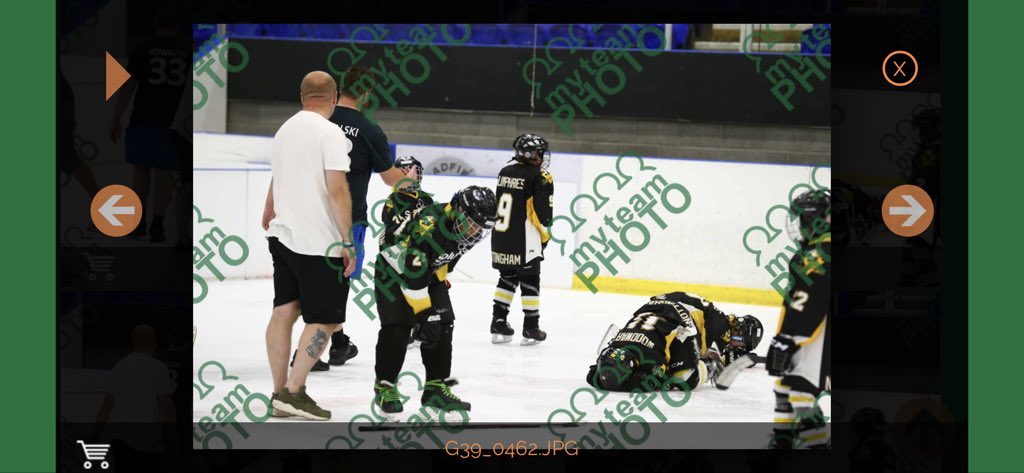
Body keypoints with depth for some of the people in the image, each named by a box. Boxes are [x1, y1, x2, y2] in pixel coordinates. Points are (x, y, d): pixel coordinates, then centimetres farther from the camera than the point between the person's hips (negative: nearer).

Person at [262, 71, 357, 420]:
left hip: (282, 235, 8)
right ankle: (293, 392, -7)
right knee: (325, 319, -2)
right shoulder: (330, 133, -12)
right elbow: (337, 190, -18)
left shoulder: (285, 130, 13)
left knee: (284, 311, 8)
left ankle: (280, 393, 10)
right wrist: (347, 241, -14)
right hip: (317, 242, -8)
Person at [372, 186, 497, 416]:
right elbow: (412, 276, -36)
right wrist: (425, 314, -33)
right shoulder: (429, 226, -38)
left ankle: (436, 387, 7)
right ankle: (384, 387, -2)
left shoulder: (464, 226, -14)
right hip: (395, 269, -7)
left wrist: (441, 281, 11)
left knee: (443, 326, -1)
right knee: (397, 328, -16)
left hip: (429, 271, 8)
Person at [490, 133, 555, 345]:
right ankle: (531, 329, 6)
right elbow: (543, 212, -15)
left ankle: (498, 324, 17)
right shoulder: (539, 177, -13)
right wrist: (545, 235, 2)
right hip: (524, 241, -6)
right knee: (530, 282, 4)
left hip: (500, 238, 6)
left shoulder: (505, 173, 8)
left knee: (507, 278, 18)